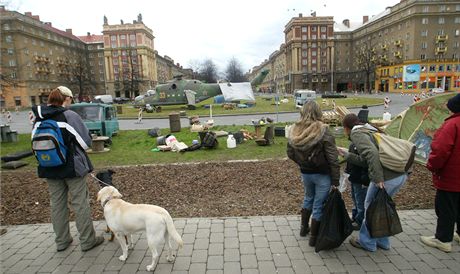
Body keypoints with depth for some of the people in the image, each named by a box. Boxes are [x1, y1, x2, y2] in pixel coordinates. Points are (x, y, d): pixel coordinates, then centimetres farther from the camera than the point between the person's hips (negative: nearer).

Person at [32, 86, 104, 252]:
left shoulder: (39, 119, 0)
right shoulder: (70, 116, -16)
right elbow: (86, 142, -14)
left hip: (50, 169, 6)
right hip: (73, 167, -5)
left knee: (57, 204, 16)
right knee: (80, 203, 5)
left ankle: (61, 241, 29)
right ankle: (87, 240, 14)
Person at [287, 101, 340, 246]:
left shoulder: (294, 131, -5)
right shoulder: (323, 131, -19)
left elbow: (290, 153, 5)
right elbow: (333, 158, -17)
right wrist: (336, 180, -9)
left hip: (305, 173, 5)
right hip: (322, 174, -5)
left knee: (308, 198, 28)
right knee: (319, 205, 9)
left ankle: (304, 228, 41)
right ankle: (314, 238, 22)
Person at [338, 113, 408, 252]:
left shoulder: (357, 133, -5)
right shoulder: (370, 131, 22)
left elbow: (372, 153, -23)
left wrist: (378, 178, -22)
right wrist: (347, 154, 26)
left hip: (386, 178, -9)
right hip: (401, 175, 9)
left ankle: (366, 242, 26)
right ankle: (382, 241, 37)